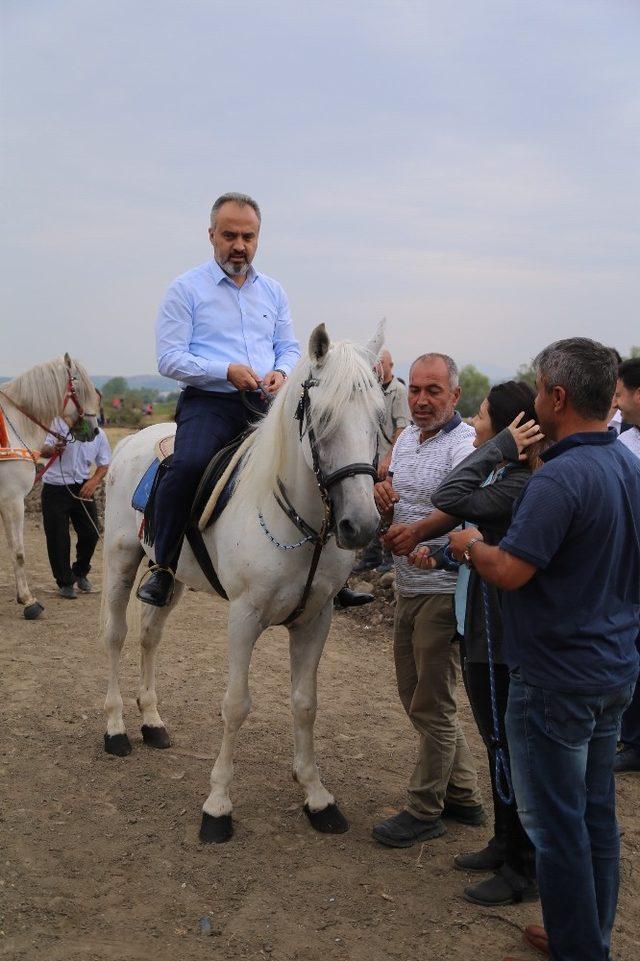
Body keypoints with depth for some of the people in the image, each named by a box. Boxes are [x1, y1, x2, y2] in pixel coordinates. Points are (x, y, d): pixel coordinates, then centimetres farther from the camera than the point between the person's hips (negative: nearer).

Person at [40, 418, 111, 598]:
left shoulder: (99, 434, 4)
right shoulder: (59, 423, -5)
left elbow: (104, 465, 7)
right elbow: (43, 450, -5)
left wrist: (94, 481, -13)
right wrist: (53, 450, -30)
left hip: (83, 487, 3)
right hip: (55, 488, -3)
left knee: (91, 533, 4)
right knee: (57, 537, -2)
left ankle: (80, 573, 30)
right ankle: (65, 583, 12)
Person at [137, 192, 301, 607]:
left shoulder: (273, 291, 17)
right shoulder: (186, 289, 2)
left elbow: (290, 347, 21)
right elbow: (169, 358, -4)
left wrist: (281, 372, -4)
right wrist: (227, 371, -17)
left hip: (265, 403, 5)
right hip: (209, 401, -5)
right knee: (189, 464, -32)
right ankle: (163, 567, -15)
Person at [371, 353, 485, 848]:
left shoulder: (465, 444, -16)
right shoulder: (406, 438, 11)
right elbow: (393, 516, 16)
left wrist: (419, 530, -44)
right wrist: (382, 497, -6)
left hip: (443, 590, -9)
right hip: (409, 588, 9)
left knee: (432, 705, 2)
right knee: (416, 693, 18)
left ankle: (425, 810, 19)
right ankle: (464, 796, 34)